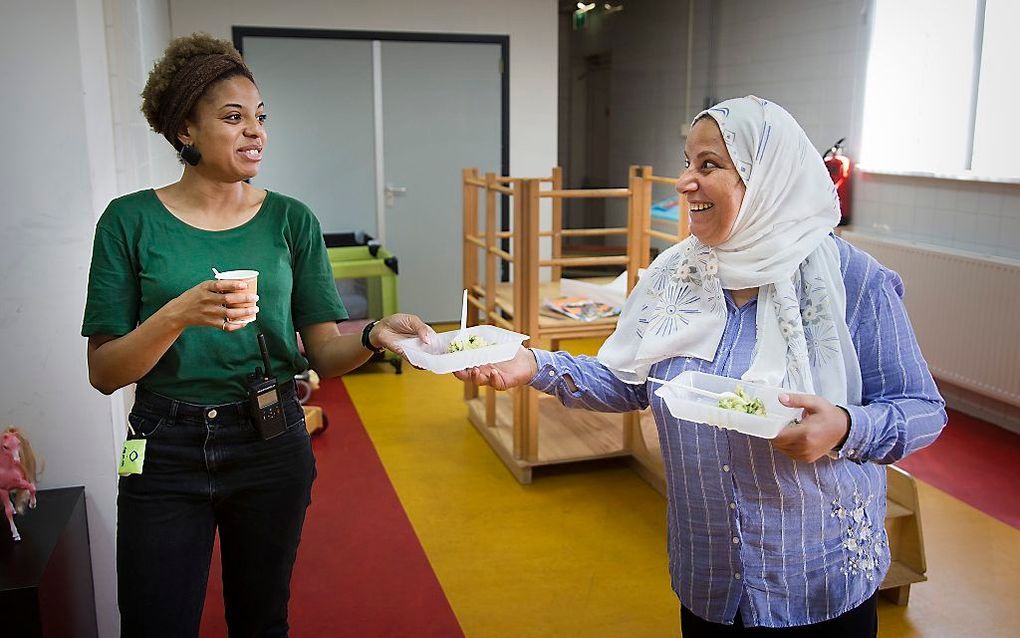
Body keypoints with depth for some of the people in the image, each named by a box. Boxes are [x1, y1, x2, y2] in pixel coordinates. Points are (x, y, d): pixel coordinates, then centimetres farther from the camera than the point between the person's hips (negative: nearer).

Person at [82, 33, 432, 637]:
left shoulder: (291, 219, 0)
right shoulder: (131, 220, -5)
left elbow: (324, 353, -3)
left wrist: (373, 336, -24)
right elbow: (104, 372, -8)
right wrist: (179, 314, -25)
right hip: (167, 452, -1)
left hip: (271, 447, 2)